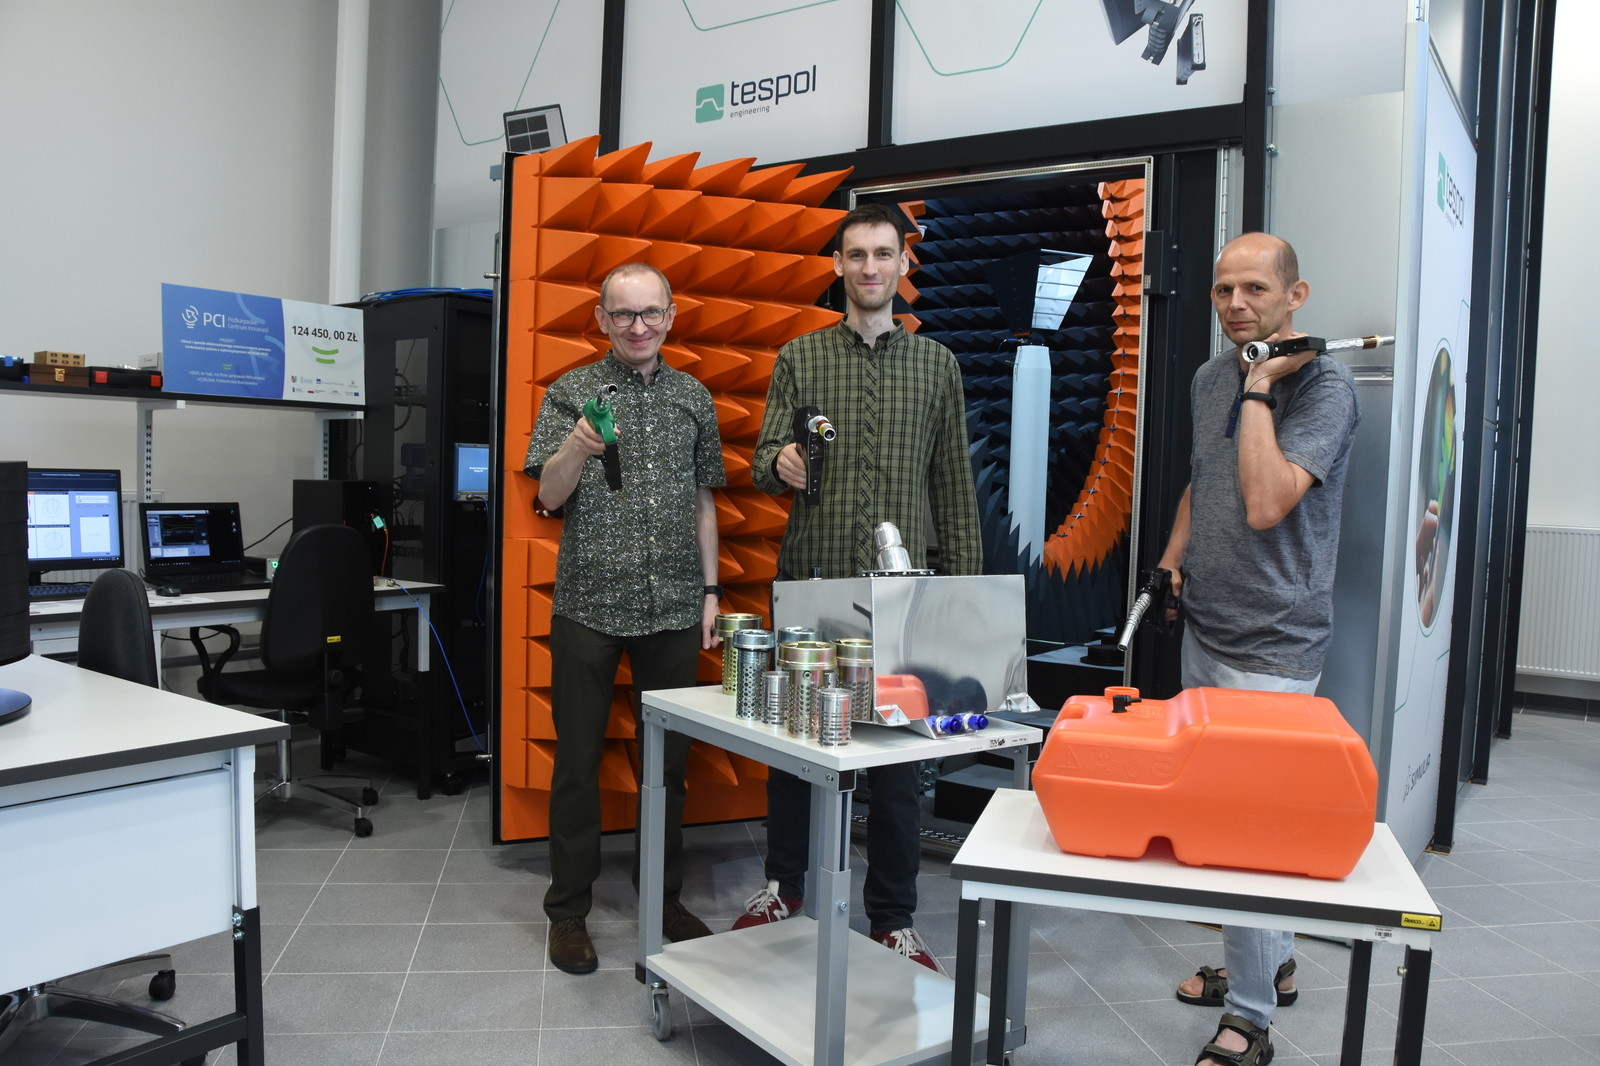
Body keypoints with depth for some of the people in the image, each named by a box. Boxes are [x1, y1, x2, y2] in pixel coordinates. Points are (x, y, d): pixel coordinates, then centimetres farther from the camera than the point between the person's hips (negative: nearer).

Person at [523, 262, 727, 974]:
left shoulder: (694, 398, 11)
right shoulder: (570, 393, 2)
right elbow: (549, 496, -6)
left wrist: (709, 590, 9)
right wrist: (576, 447, -26)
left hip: (672, 606, 3)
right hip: (589, 603, -2)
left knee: (670, 756, 11)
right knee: (577, 758, 5)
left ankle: (663, 895, 27)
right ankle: (569, 909, 19)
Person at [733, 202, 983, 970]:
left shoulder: (937, 364, 10)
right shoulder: (799, 358, 7)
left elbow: (954, 482, 8)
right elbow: (763, 464, 2)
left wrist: (965, 580, 2)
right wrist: (780, 464, -22)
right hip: (809, 578, 0)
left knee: (898, 750, 4)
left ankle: (892, 919, 19)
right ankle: (783, 885, 30)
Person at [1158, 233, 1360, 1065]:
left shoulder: (1323, 386, -14)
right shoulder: (1210, 379, 9)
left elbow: (1265, 503, -27)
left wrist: (1259, 386, -20)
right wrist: (1175, 553, 9)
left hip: (1271, 647, -8)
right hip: (1203, 629, 8)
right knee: (1215, 805, 17)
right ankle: (1271, 964, 37)